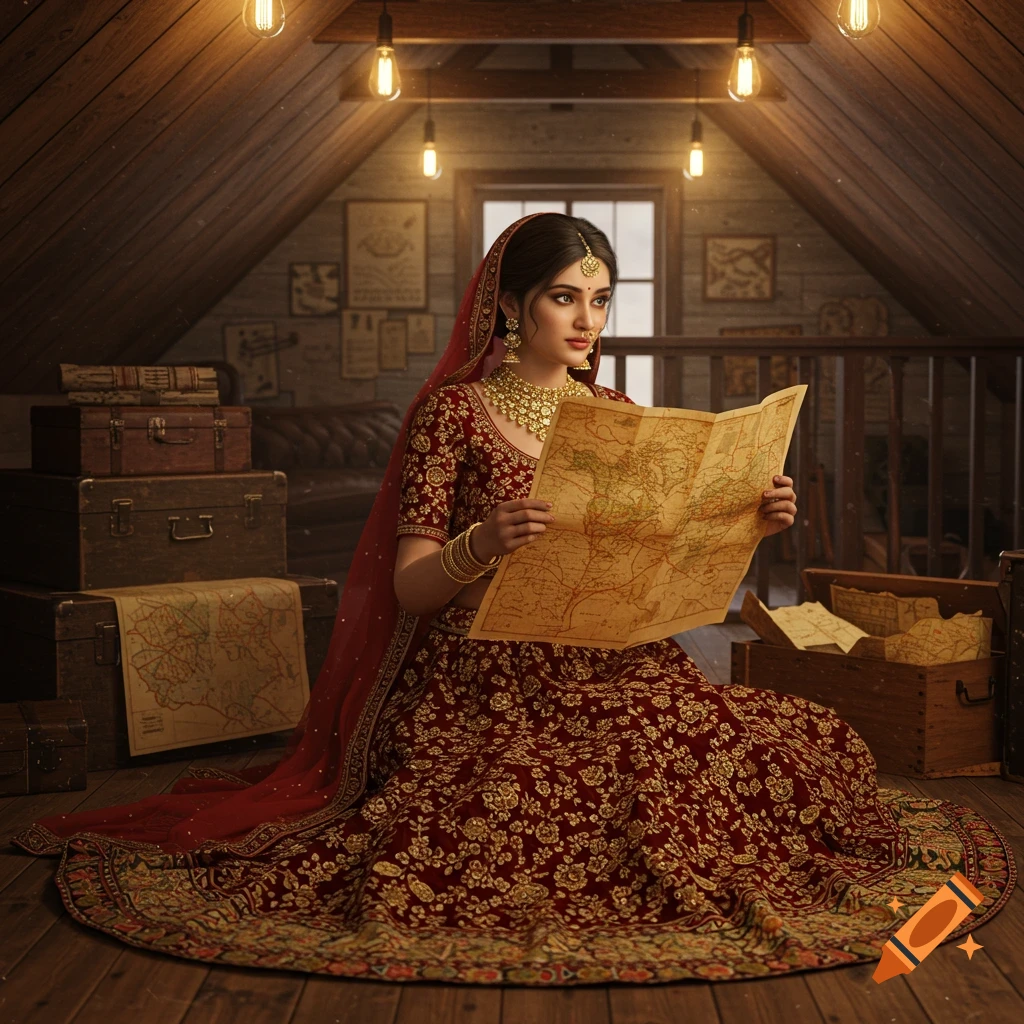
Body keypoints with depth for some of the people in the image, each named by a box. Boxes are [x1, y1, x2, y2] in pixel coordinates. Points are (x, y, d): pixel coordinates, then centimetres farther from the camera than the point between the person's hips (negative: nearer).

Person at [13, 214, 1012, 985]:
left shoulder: (619, 416, 16)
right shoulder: (453, 412, 0)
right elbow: (407, 586, -6)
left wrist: (746, 526, -4)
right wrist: (480, 545, -27)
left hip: (618, 670, 5)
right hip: (481, 683, -4)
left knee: (814, 749, -17)